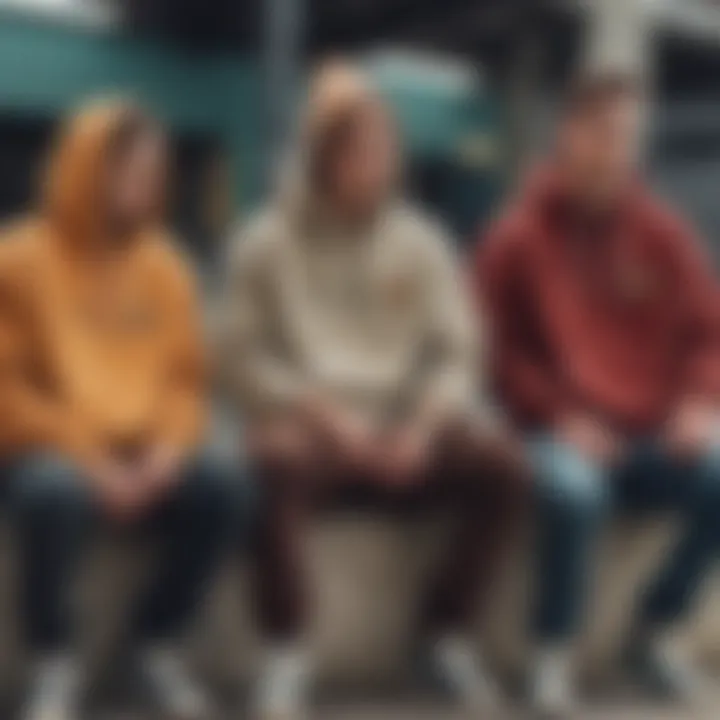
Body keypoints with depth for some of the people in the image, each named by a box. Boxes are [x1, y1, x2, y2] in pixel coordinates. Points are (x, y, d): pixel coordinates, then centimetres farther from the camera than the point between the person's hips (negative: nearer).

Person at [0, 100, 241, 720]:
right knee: (55, 494, -38)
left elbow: (185, 381, 8)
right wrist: (91, 459, -18)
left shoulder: (164, 265, 6)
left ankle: (155, 638, 1)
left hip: (143, 452, 4)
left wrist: (166, 451, -12)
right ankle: (55, 659, -10)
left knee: (215, 490, -26)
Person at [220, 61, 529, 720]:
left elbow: (454, 354, 3)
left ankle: (445, 630, -2)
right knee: (276, 467, -38)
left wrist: (422, 427, -14)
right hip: (307, 422, -3)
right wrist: (319, 411, -17)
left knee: (503, 468, -23)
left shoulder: (421, 243, 7)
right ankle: (287, 647, -17)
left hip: (403, 427, 3)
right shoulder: (267, 245, -1)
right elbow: (245, 358, -4)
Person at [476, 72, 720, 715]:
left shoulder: (662, 233, 7)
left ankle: (652, 631, 1)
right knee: (573, 489, -37)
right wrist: (559, 417, -15)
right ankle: (554, 650, -11)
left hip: (655, 433, 4)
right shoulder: (517, 238, -1)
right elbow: (501, 352, -1)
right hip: (566, 433, -3)